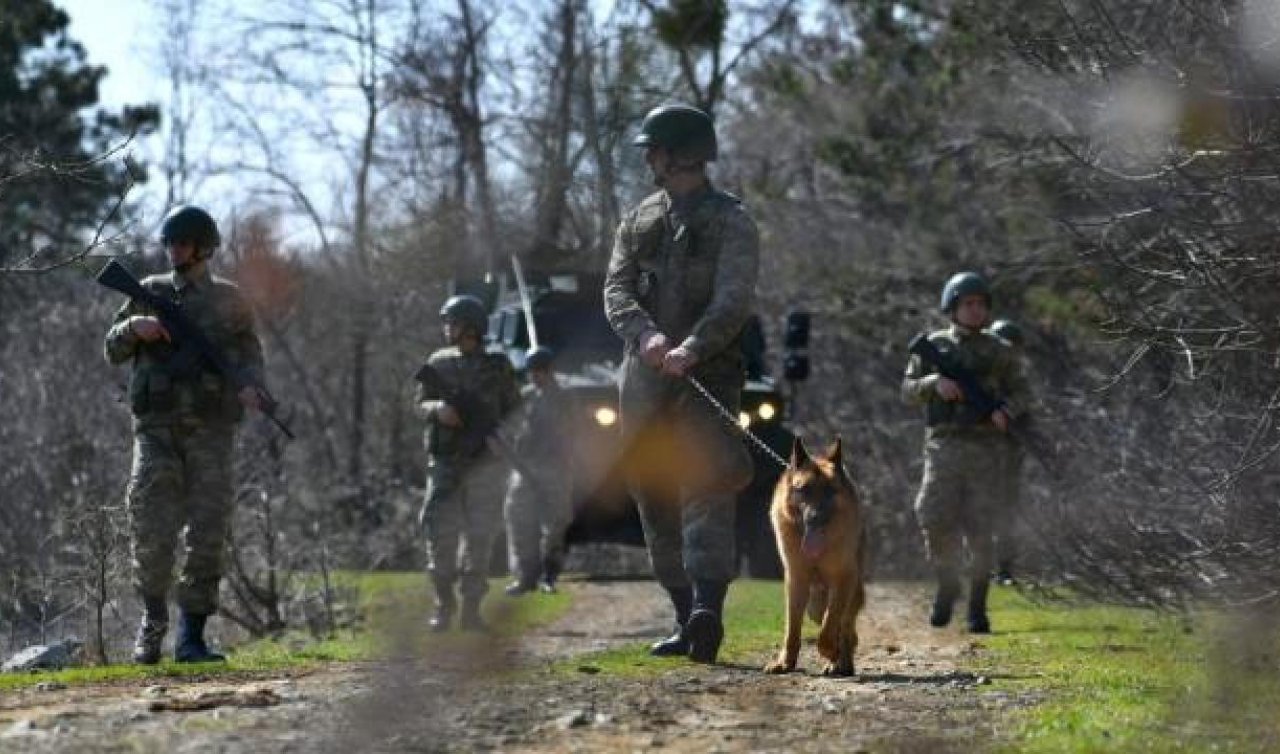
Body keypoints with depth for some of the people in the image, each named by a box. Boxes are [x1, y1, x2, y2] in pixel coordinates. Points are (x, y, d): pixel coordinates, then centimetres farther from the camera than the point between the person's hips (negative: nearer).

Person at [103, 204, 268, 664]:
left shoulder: (227, 301, 9)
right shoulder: (150, 294, 11)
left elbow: (249, 355, 12)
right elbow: (114, 351, 12)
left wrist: (251, 389, -10)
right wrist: (135, 327, -9)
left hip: (210, 431, 0)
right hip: (157, 428, 0)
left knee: (208, 535, -5)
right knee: (151, 531, -11)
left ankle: (191, 638, 0)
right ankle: (153, 616, 12)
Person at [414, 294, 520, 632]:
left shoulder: (497, 366, 4)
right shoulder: (439, 362, 10)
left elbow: (513, 411, 8)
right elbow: (420, 404, 11)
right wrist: (437, 409, -11)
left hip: (485, 462, -1)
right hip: (445, 463, 1)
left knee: (480, 536, -2)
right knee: (440, 531, -7)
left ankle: (471, 608, 3)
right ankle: (443, 604, 4)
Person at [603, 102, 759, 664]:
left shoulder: (730, 222, 0)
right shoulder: (638, 221, 16)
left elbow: (734, 300, -13)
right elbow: (616, 290, 4)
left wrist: (692, 347, -30)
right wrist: (646, 335, -18)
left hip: (708, 373, -5)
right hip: (645, 378, 5)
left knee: (706, 486, -18)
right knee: (656, 499, 4)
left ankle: (708, 610, -31)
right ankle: (686, 619, 9)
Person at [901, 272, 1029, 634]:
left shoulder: (997, 351, 8)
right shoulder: (934, 346, 9)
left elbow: (1019, 392, 12)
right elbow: (908, 390, 8)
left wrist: (1006, 412, -10)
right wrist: (934, 383, -13)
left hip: (985, 447, 0)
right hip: (945, 445, 0)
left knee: (979, 529, -4)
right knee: (936, 519, -13)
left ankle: (978, 605, 5)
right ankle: (947, 586, 11)